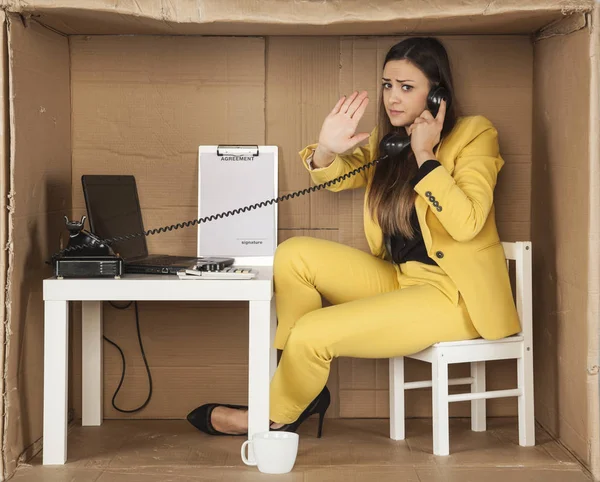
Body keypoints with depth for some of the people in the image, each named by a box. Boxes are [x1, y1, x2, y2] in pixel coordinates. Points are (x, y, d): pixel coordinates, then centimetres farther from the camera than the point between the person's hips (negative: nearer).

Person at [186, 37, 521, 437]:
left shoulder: (474, 133, -8)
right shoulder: (388, 139, 12)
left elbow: (466, 224, -20)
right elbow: (338, 175, 4)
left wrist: (424, 155, -20)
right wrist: (326, 151, -18)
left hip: (453, 293, -7)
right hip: (397, 278, 7)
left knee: (311, 333, -19)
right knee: (294, 254, -11)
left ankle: (273, 418, 11)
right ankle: (306, 387, -1)